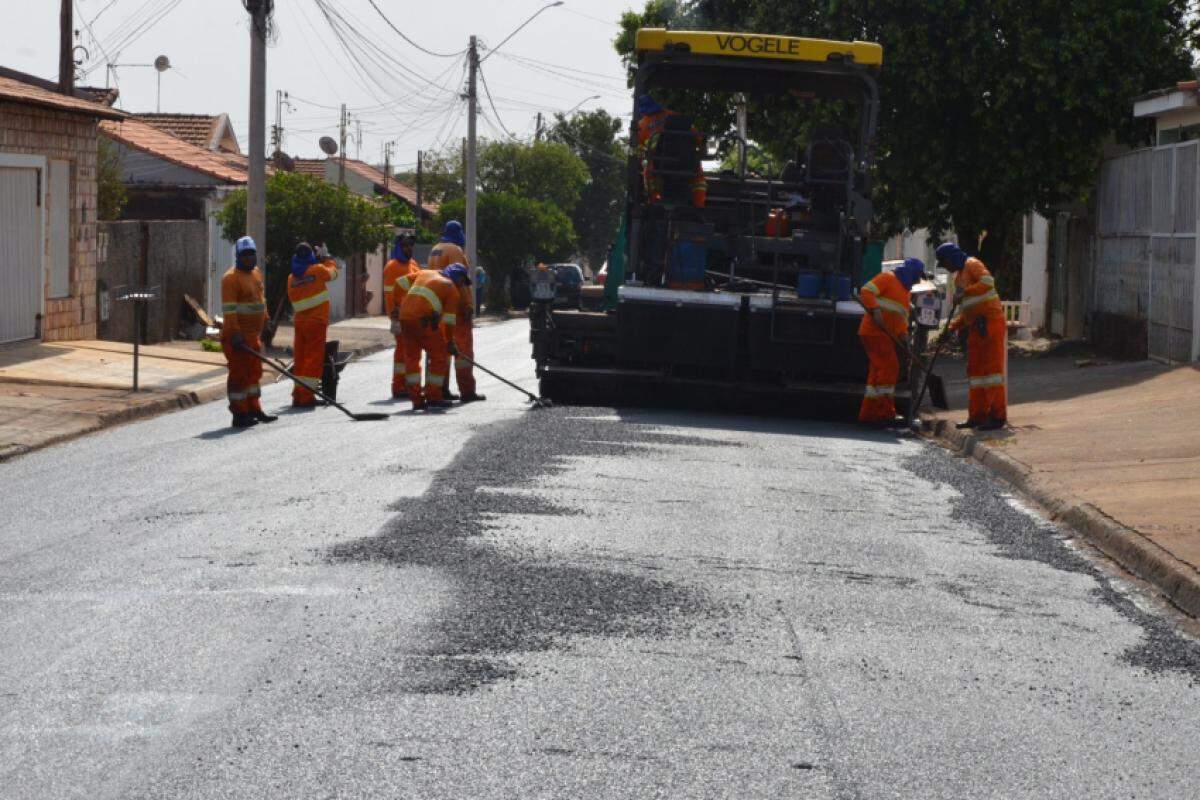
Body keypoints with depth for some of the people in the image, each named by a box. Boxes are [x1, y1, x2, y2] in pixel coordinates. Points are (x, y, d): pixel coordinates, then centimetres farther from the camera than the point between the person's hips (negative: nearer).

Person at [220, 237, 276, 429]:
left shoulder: (256, 273, 14)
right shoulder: (231, 277, -15)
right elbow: (228, 308, -21)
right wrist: (235, 333, -26)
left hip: (253, 334, 9)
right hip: (237, 336, -9)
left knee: (254, 372, 16)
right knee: (239, 374, -5)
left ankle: (254, 409, 25)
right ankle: (239, 414, -2)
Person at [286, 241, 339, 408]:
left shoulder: (292, 277, 6)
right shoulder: (317, 270, -8)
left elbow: (293, 299, 13)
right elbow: (333, 272, 11)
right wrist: (326, 258, 24)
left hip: (299, 321, 5)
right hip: (316, 321, -5)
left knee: (300, 358, 12)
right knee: (313, 358, -3)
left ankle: (297, 395, 14)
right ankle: (306, 396, -8)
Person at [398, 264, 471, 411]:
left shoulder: (425, 274, 23)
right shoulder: (452, 290, 7)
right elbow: (449, 319, 2)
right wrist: (450, 341, 8)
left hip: (405, 317, 6)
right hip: (424, 320, -6)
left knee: (411, 358, 15)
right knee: (439, 357, 7)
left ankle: (416, 399, 14)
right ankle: (433, 397, 7)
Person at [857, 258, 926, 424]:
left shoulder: (906, 291, 24)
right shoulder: (888, 278, -4)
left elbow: (902, 316, 23)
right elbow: (866, 292, -16)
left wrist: (903, 333, 5)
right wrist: (875, 310, -29)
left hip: (886, 335, 10)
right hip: (874, 331, -10)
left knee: (878, 372, 11)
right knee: (889, 367, -14)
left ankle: (868, 413, 15)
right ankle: (885, 412, -14)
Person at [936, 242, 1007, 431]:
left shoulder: (972, 265, -4)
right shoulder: (958, 277, 22)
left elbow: (988, 281, -25)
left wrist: (965, 292, -26)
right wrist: (954, 326, 14)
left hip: (991, 322, -10)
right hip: (976, 327, 10)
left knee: (993, 366, -10)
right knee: (975, 370, 9)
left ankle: (998, 416, -11)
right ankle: (978, 416, 13)